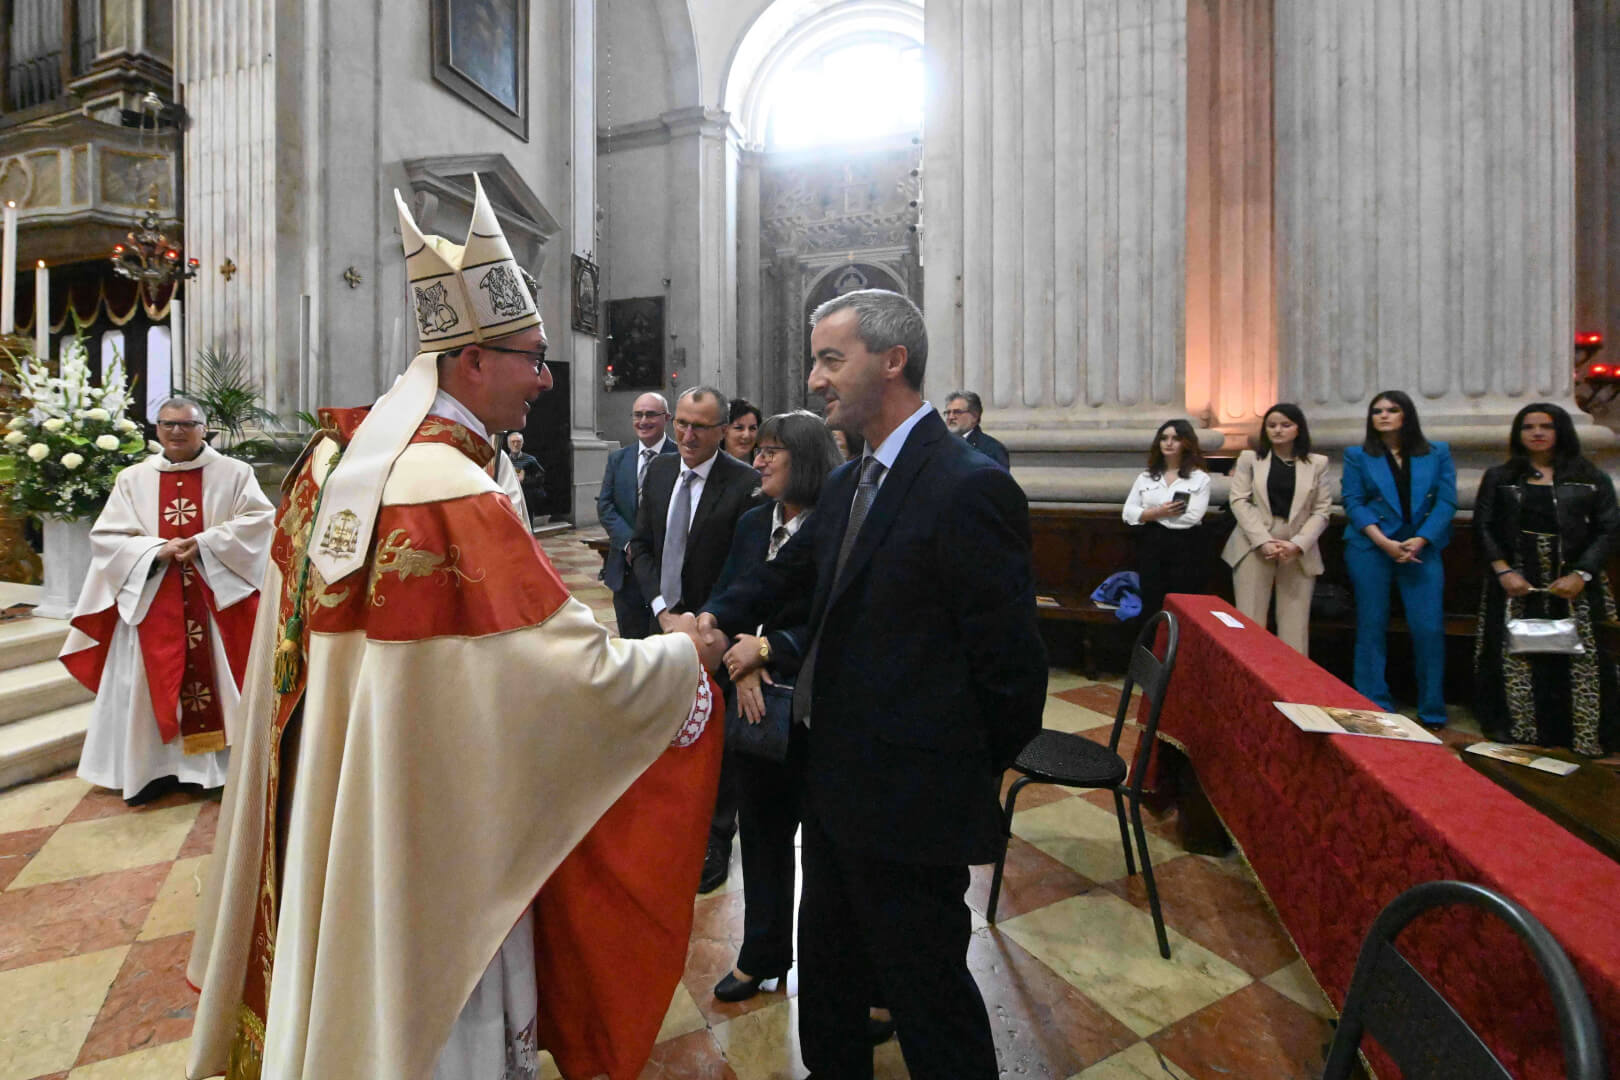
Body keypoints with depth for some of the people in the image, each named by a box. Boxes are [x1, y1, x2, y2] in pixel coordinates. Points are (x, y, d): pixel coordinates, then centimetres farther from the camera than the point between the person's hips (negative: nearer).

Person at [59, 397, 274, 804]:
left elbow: (259, 519, -8)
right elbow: (106, 536, 4)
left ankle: (227, 763, 10)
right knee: (154, 682, 7)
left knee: (217, 676, 2)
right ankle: (154, 767, 18)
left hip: (218, 596, -2)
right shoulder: (132, 479, 8)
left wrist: (205, 544, -18)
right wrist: (157, 550, -14)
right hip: (151, 599, 2)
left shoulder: (233, 472, 2)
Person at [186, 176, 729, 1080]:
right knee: (429, 1004, 14)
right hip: (429, 828, -8)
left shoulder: (333, 461, 0)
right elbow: (586, 676, -27)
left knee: (353, 977, 27)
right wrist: (687, 652, -10)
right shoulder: (459, 498, -28)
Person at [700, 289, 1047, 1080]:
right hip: (836, 779, 9)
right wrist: (717, 617, -5)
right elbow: (789, 572, 13)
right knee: (827, 963, 28)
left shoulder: (968, 489, -22)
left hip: (909, 801, -9)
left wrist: (971, 774, -7)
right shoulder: (849, 482, 6)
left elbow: (1010, 662, -19)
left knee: (925, 988, 13)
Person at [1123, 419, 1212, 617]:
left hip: (1184, 548, -2)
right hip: (1150, 546, 3)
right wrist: (1158, 512, -15)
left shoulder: (1200, 478, 0)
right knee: (1151, 605, 8)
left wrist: (1150, 515, -8)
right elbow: (1128, 513, 1)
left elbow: (1192, 517, -13)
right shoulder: (1145, 476, 9)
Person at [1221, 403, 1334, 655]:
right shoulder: (1249, 458, 8)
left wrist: (1298, 544, -12)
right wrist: (1263, 541, -13)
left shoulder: (1318, 463, 10)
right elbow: (1238, 500, -1)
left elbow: (1322, 510, 5)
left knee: (1295, 625, 0)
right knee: (1249, 622, -2)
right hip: (1255, 547, -1)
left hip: (1299, 551, 1)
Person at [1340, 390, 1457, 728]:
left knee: (1429, 629, -3)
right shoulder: (1357, 455, 6)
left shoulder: (1438, 453, 9)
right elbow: (1353, 501, -2)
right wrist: (1384, 542, -13)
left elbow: (1447, 501, 2)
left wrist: (1419, 541, -11)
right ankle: (1375, 708, 12)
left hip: (1423, 550, 1)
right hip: (1370, 549, -1)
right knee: (1372, 627, 2)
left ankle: (1432, 712, 12)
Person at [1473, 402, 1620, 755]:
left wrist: (1582, 574, -12)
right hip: (1516, 584, 0)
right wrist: (1503, 570, -9)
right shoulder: (1499, 478, 7)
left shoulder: (1591, 479, 6)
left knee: (1579, 657, 1)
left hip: (1573, 586, 0)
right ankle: (1513, 726, 12)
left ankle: (1587, 733, 12)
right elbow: (1483, 526, 2)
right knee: (1515, 655, 3)